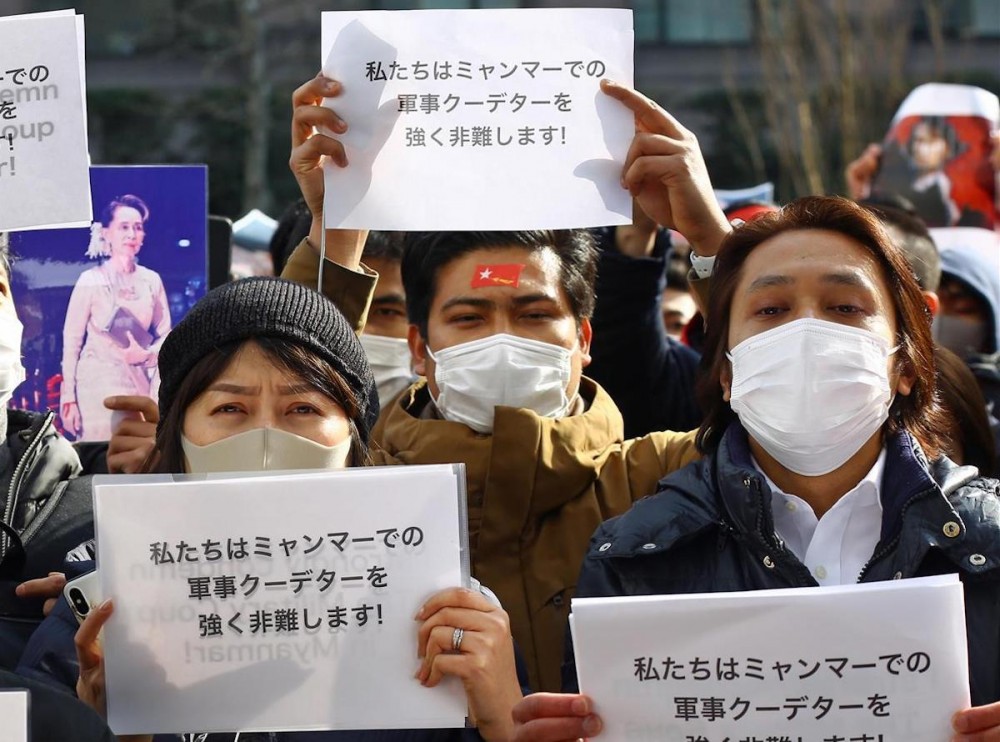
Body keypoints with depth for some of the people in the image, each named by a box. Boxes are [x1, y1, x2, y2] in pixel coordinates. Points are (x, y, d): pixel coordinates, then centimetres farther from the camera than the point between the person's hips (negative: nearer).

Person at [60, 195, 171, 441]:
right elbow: (72, 340, -3)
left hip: (139, 384, 3)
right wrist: (68, 396, -6)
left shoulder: (152, 280, 5)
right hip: (97, 383, -3)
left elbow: (165, 335, 11)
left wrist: (146, 354, -11)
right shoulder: (90, 280, -5)